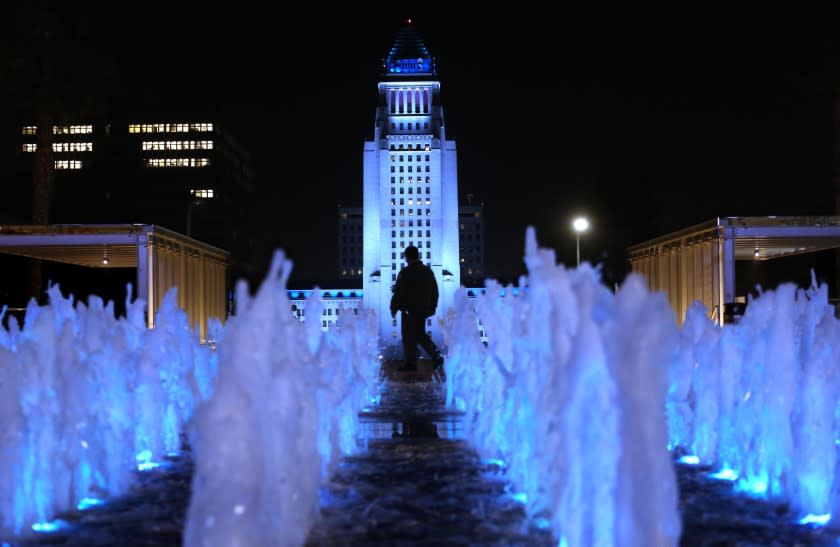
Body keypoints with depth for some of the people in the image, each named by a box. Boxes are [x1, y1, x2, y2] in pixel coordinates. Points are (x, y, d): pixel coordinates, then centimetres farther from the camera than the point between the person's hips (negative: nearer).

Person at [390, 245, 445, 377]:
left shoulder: (405, 273, -13)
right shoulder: (428, 271, 7)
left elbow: (398, 292, -12)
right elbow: (435, 291, 13)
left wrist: (393, 308, -1)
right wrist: (432, 307, 21)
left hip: (409, 310, -6)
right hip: (424, 310, 7)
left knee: (409, 337, 2)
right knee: (420, 334, 16)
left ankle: (411, 363, 5)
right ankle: (437, 356, 2)